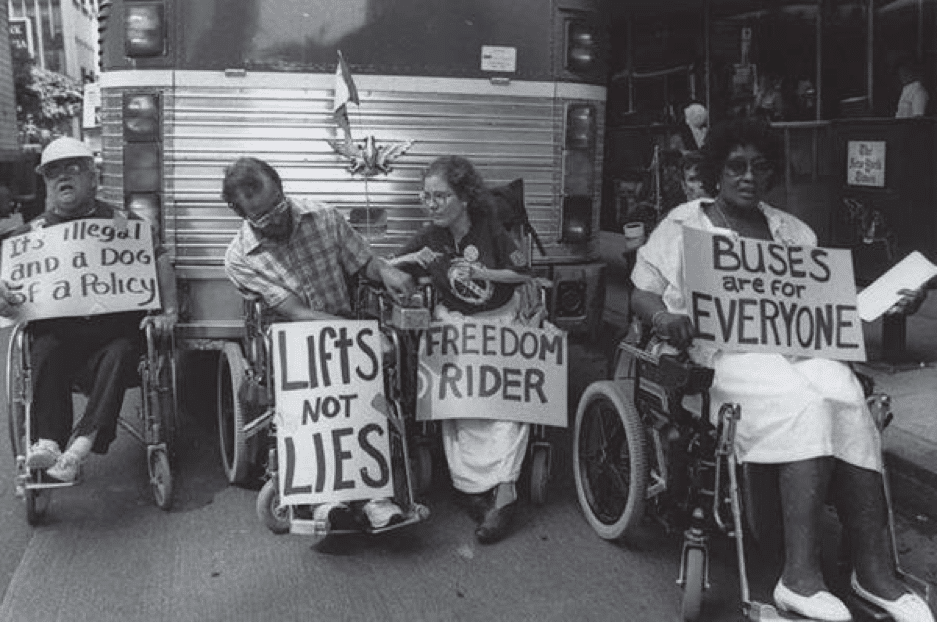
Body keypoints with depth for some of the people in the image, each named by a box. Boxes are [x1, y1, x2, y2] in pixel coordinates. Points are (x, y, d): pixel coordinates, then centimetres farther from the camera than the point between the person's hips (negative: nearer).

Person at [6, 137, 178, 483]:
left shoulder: (124, 223, 13)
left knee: (120, 352, -32)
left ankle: (83, 442, -38)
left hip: (115, 328, -1)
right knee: (45, 350, -31)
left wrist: (168, 312, -10)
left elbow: (160, 263, 6)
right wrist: (6, 302, -16)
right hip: (58, 331, 1)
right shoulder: (32, 233, 15)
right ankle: (46, 441, -35)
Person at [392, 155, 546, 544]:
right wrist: (410, 260, -13)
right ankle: (475, 489, -20)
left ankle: (504, 491, -27)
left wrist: (481, 273, -14)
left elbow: (522, 274, -2)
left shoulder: (490, 230, -5)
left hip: (504, 320, -2)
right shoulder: (429, 237, 2)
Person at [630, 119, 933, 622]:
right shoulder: (684, 225, 9)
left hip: (795, 345, 4)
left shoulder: (792, 231, 21)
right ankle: (800, 573, -31)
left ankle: (874, 570, -24)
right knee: (805, 406, -31)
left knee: (847, 400, -27)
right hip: (721, 350, -4)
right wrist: (665, 318, -16)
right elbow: (641, 294, 5)